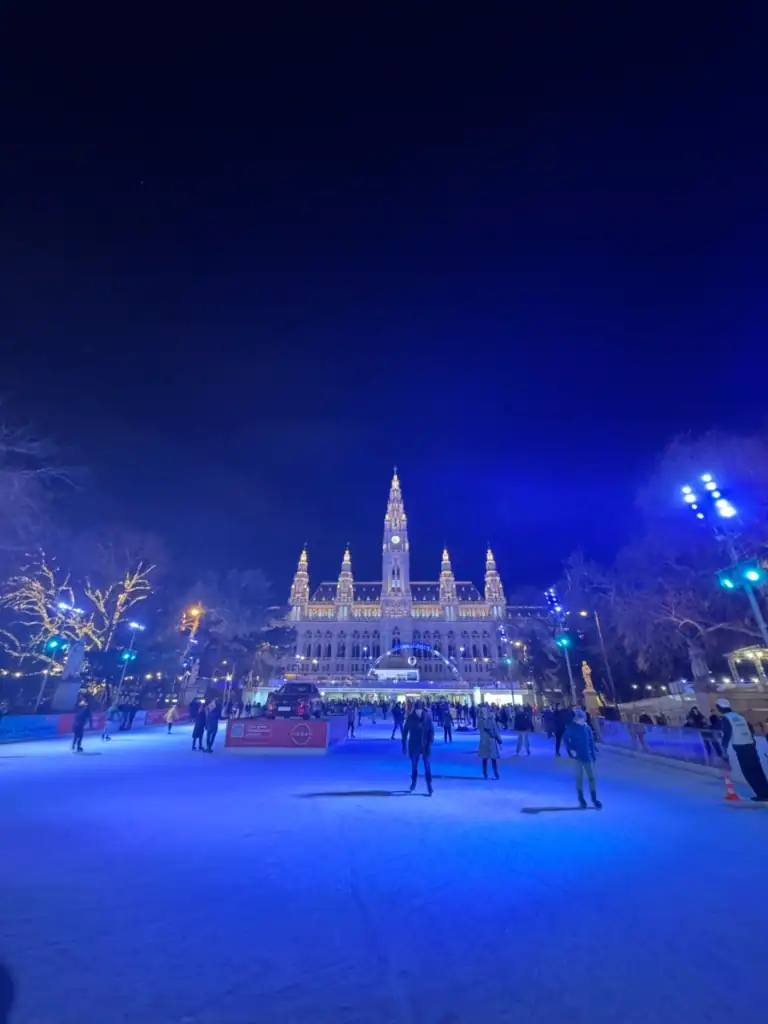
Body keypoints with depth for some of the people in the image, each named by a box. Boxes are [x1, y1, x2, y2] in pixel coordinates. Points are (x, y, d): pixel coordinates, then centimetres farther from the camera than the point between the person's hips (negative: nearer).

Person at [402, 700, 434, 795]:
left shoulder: (428, 716, -12)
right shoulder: (410, 717, -9)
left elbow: (432, 731, -9)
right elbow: (405, 732, -1)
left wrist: (429, 745, -14)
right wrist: (404, 745, -1)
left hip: (425, 746, -2)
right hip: (414, 746, 2)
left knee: (427, 766, 2)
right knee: (414, 766, 16)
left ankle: (429, 785, 14)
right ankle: (413, 783, 35)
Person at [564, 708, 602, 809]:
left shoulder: (587, 728, -4)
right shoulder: (571, 728, -12)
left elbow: (591, 742, 5)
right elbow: (565, 739, -5)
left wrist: (594, 755, 6)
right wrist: (571, 749, -16)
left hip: (587, 756, 2)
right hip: (577, 757, -2)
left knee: (591, 777, 7)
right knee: (579, 777, 6)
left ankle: (594, 798, 22)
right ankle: (581, 799, 21)